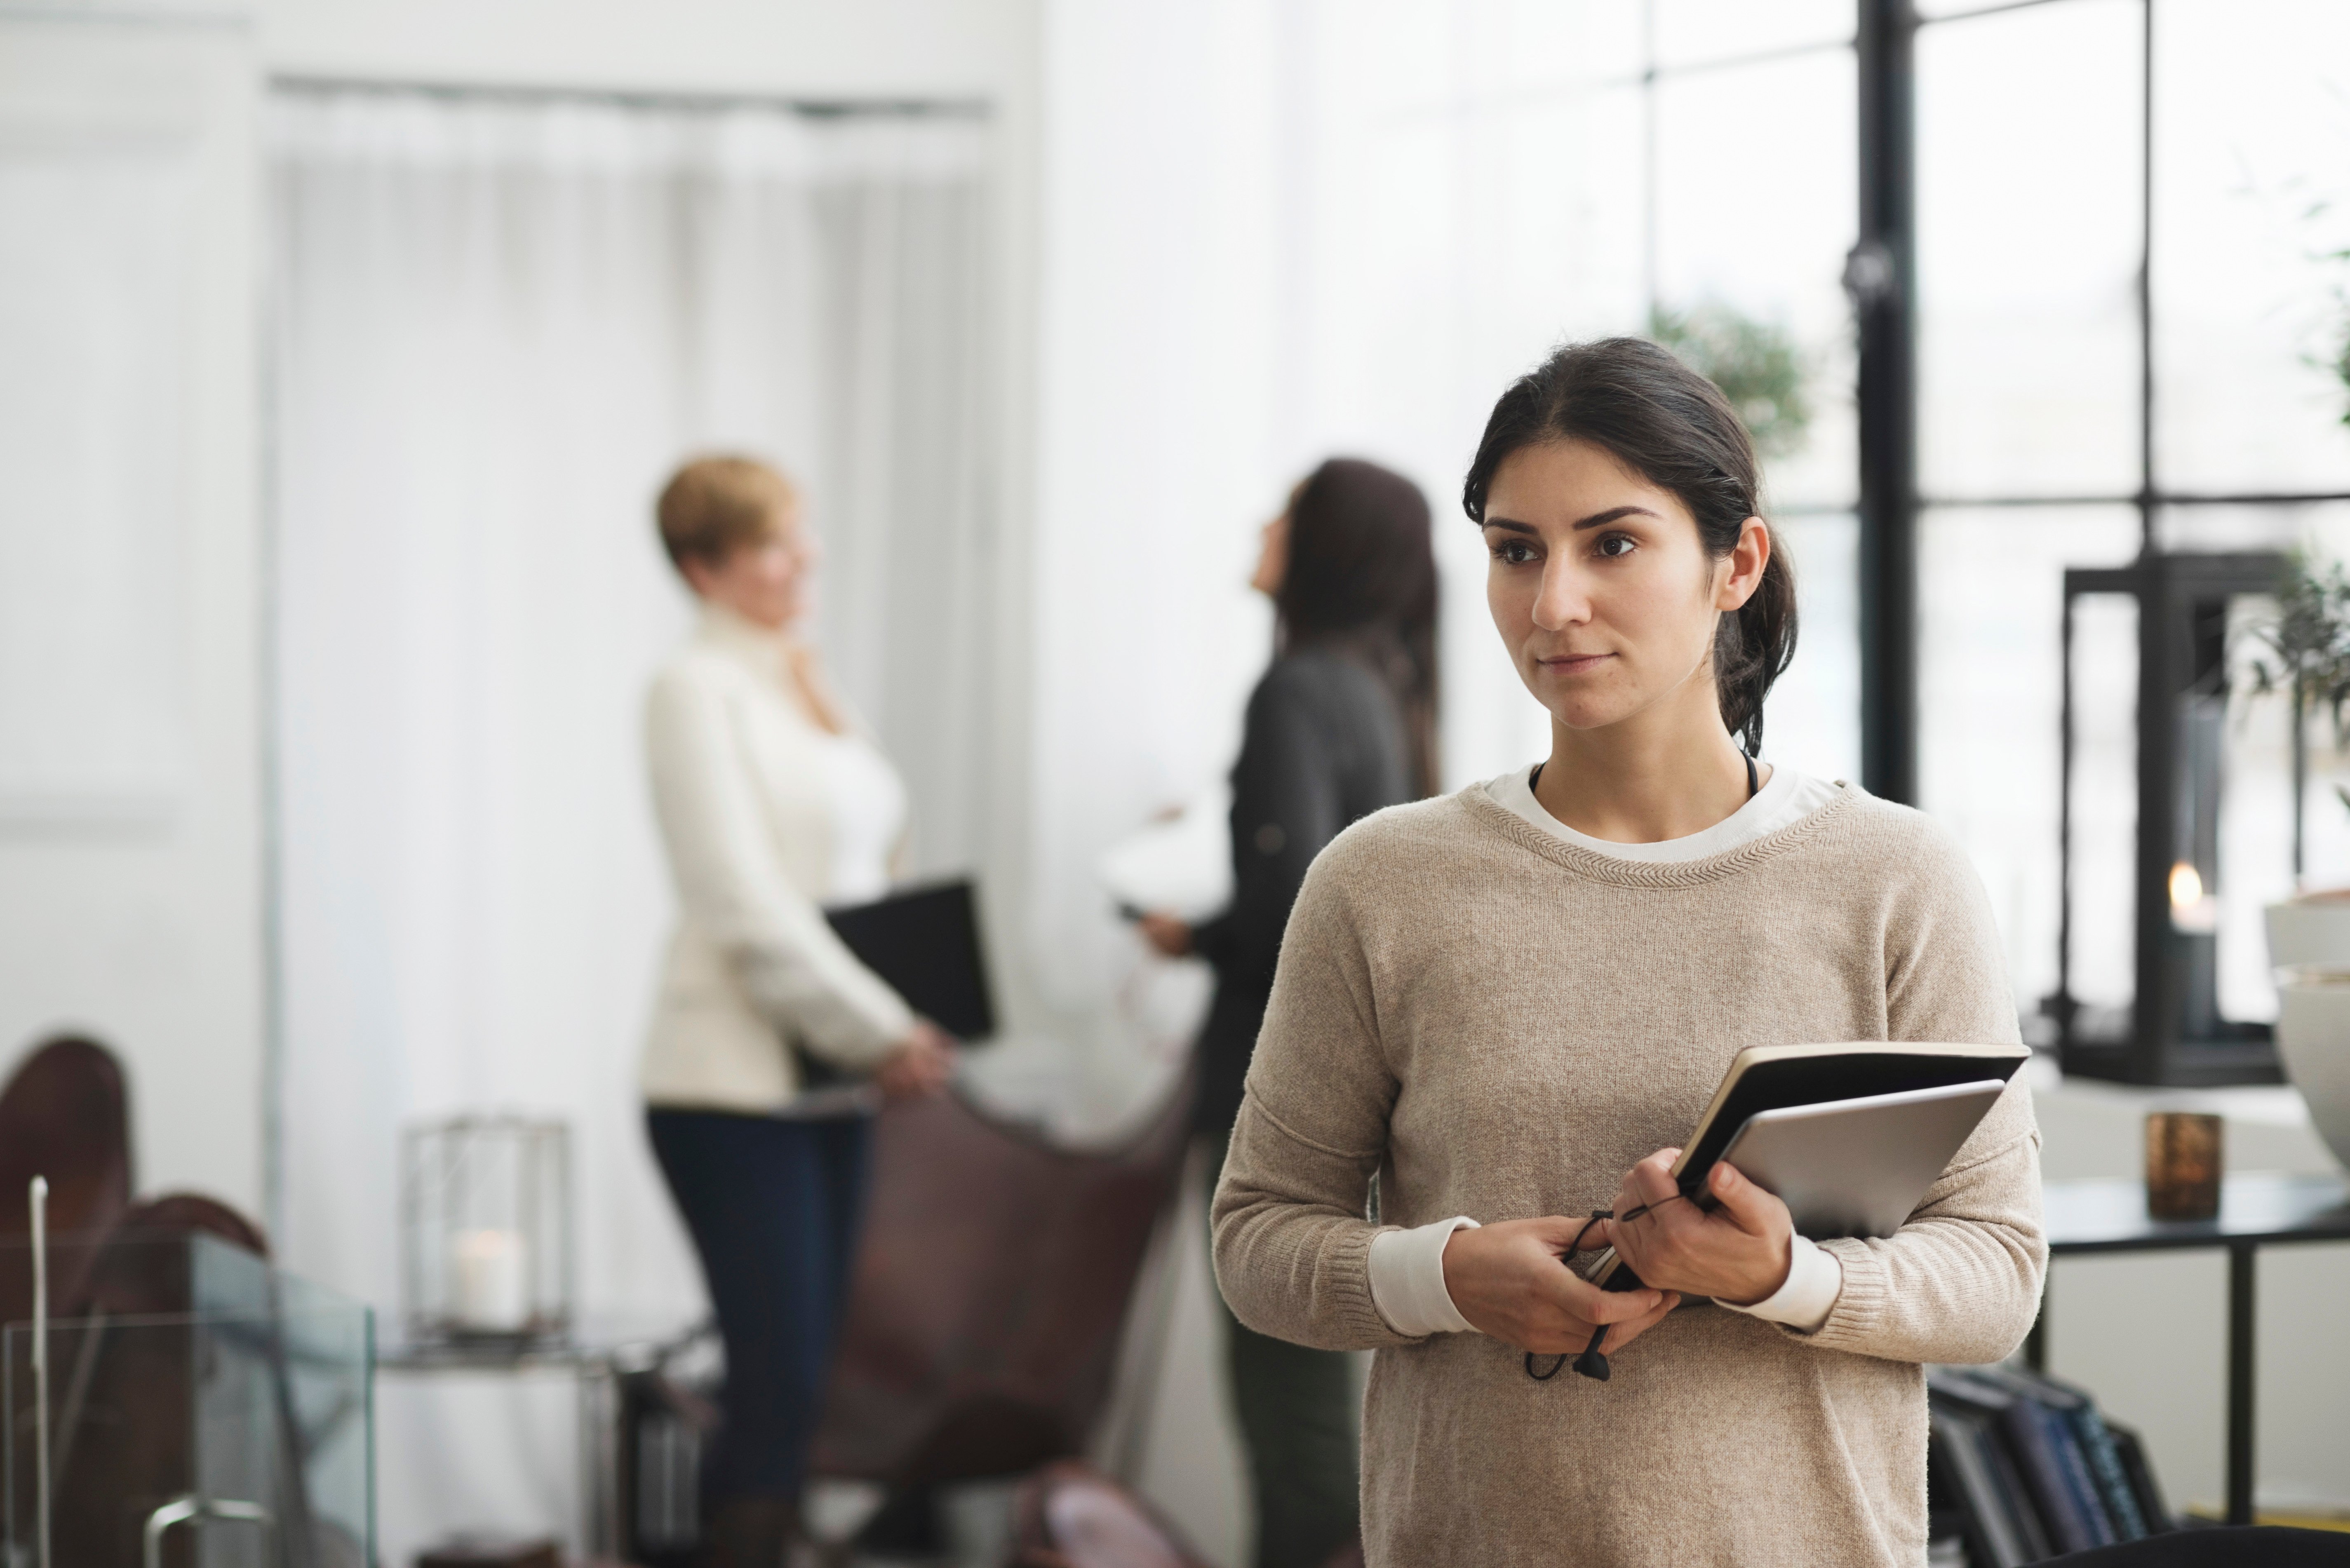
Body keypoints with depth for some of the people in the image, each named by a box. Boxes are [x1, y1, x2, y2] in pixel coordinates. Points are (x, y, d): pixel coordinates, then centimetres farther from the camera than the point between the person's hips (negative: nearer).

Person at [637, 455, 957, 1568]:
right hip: (735, 1087, -7)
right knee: (780, 1388, -11)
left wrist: (895, 1031, 4)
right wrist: (882, 1034, -13)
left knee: (797, 1387, 5)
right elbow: (742, 904, -13)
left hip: (830, 1082, 7)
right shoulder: (698, 691, -7)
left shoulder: (808, 689, 17)